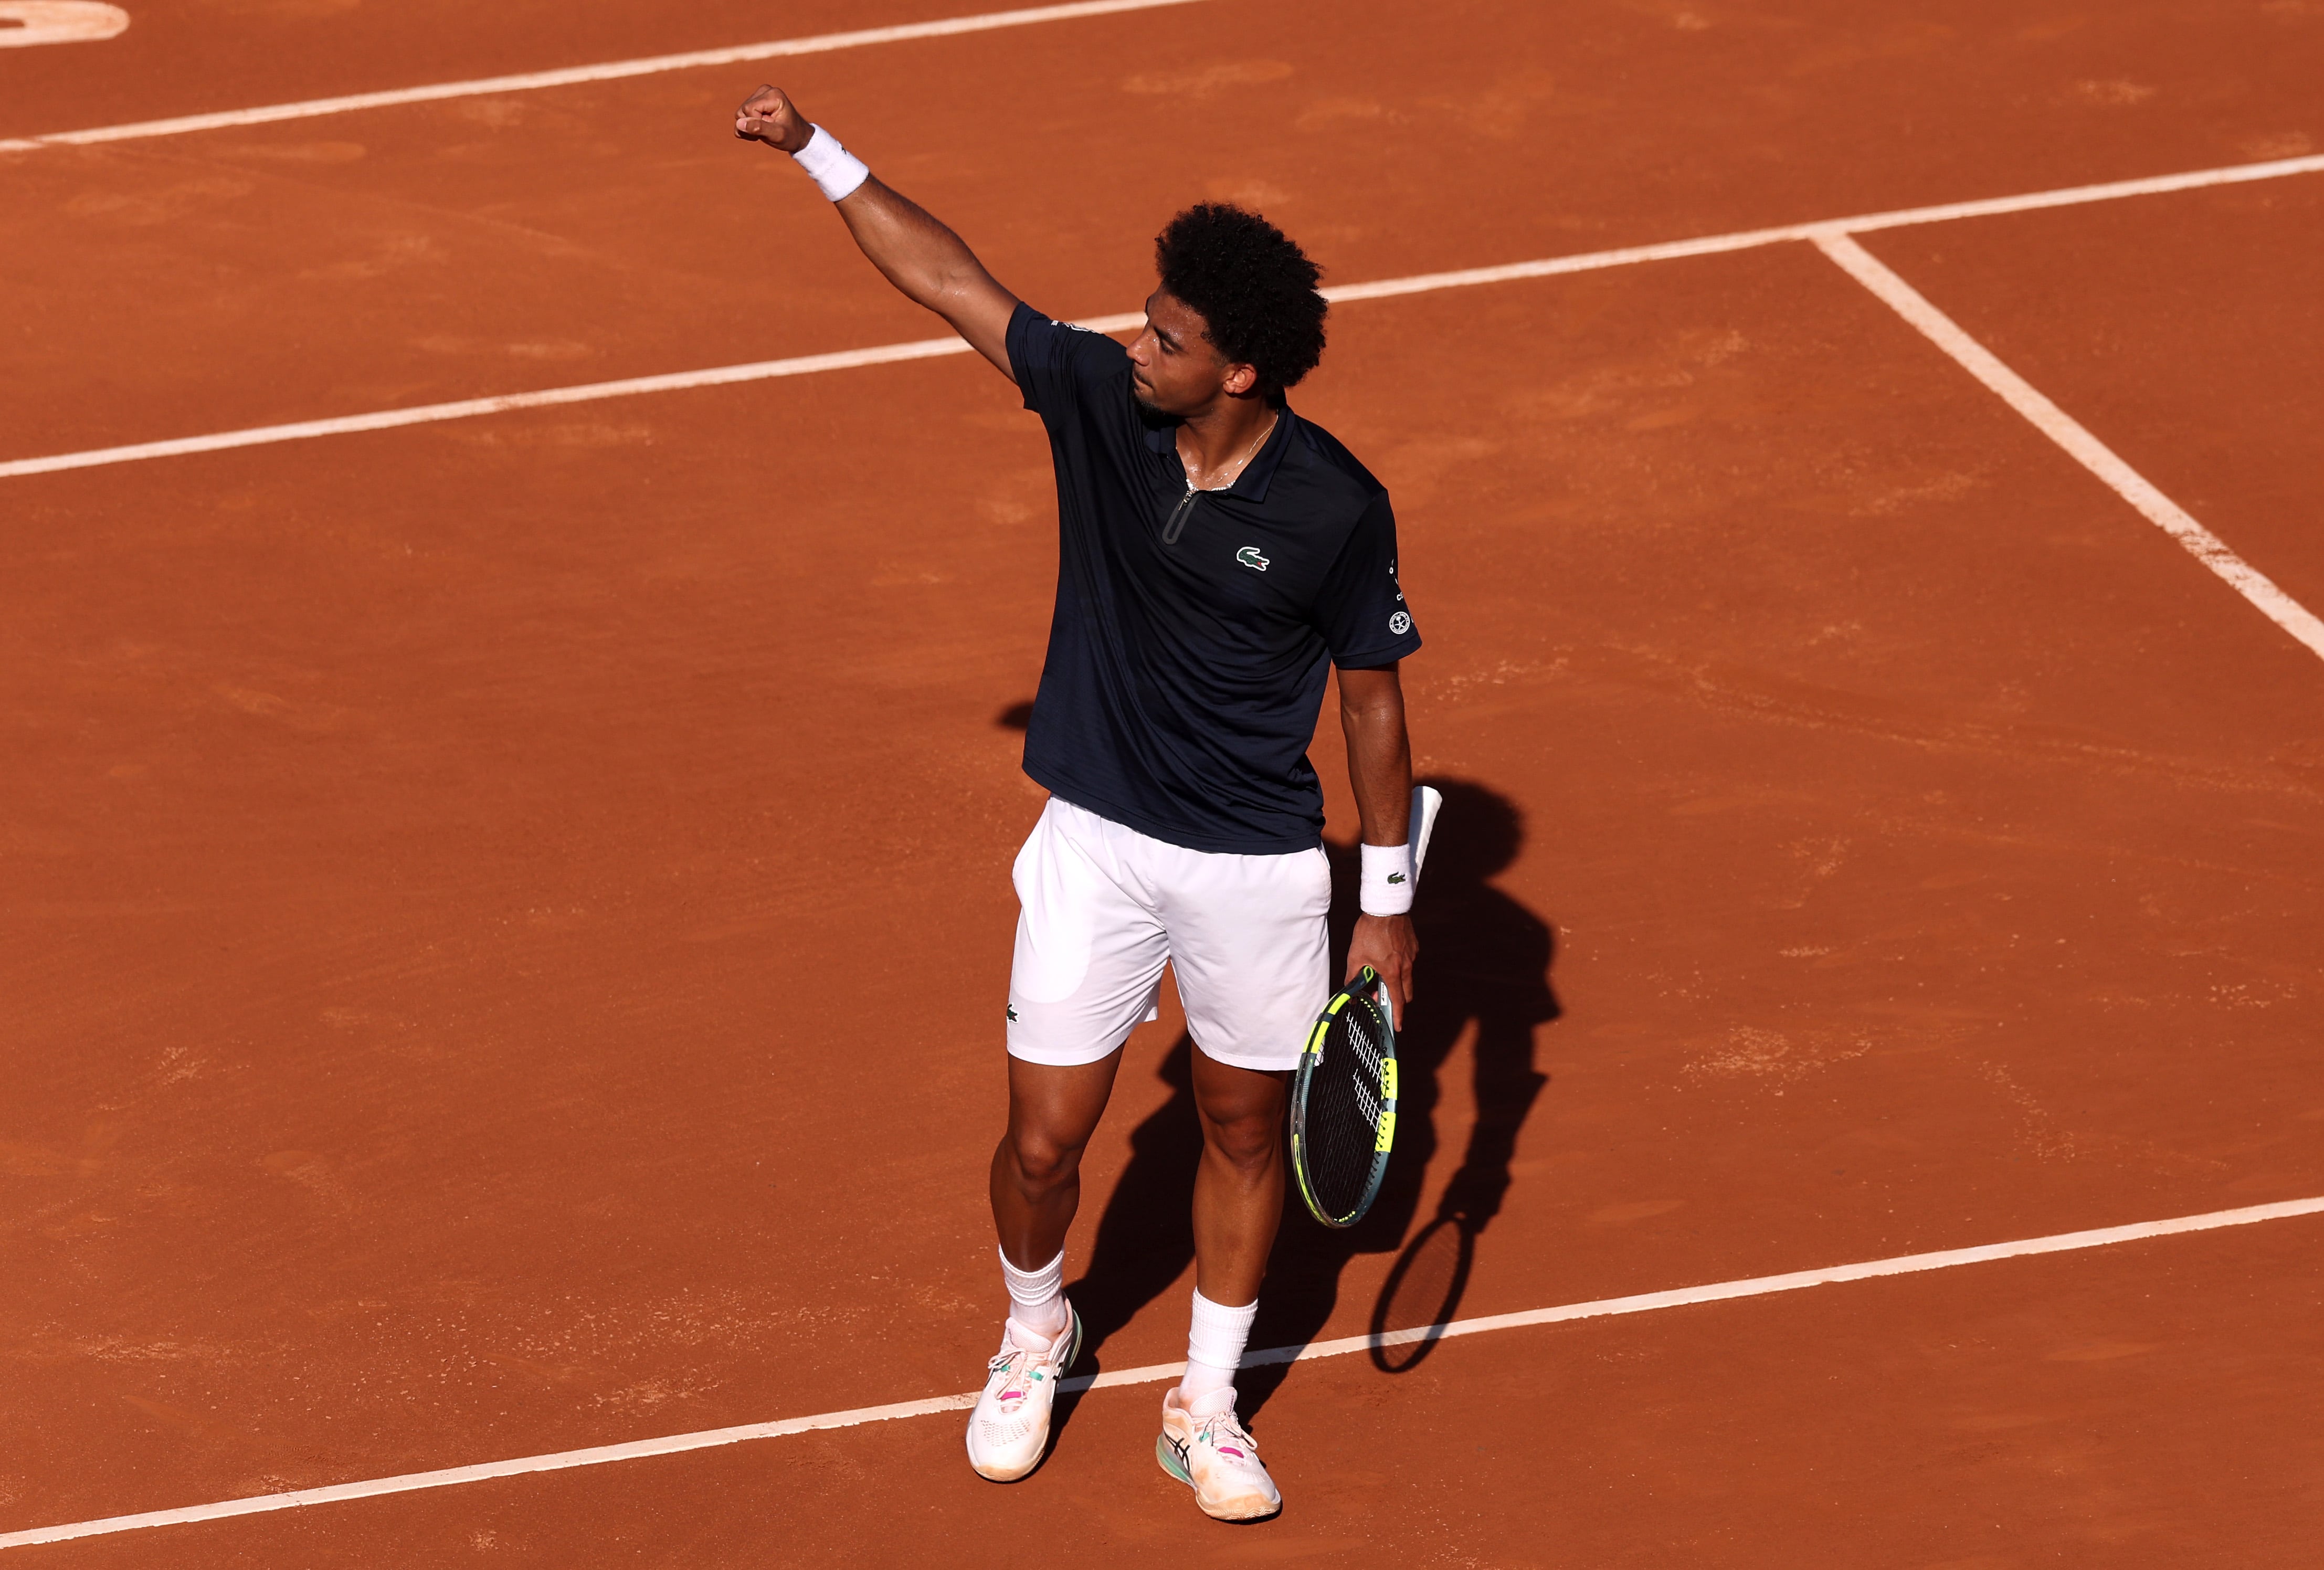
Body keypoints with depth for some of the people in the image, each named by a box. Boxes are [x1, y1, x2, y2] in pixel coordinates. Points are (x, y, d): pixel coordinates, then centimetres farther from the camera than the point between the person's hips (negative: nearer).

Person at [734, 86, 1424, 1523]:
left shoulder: (1336, 511, -17)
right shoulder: (1097, 396, -11)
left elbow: (1373, 699, -6)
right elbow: (949, 277, 1)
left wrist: (1390, 899, -1)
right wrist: (819, 152, 2)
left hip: (1259, 866, -2)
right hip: (1096, 846, 2)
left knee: (1247, 1131, 13)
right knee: (1045, 1142, 3)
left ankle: (1206, 1408, 31)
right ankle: (1036, 1331, 35)